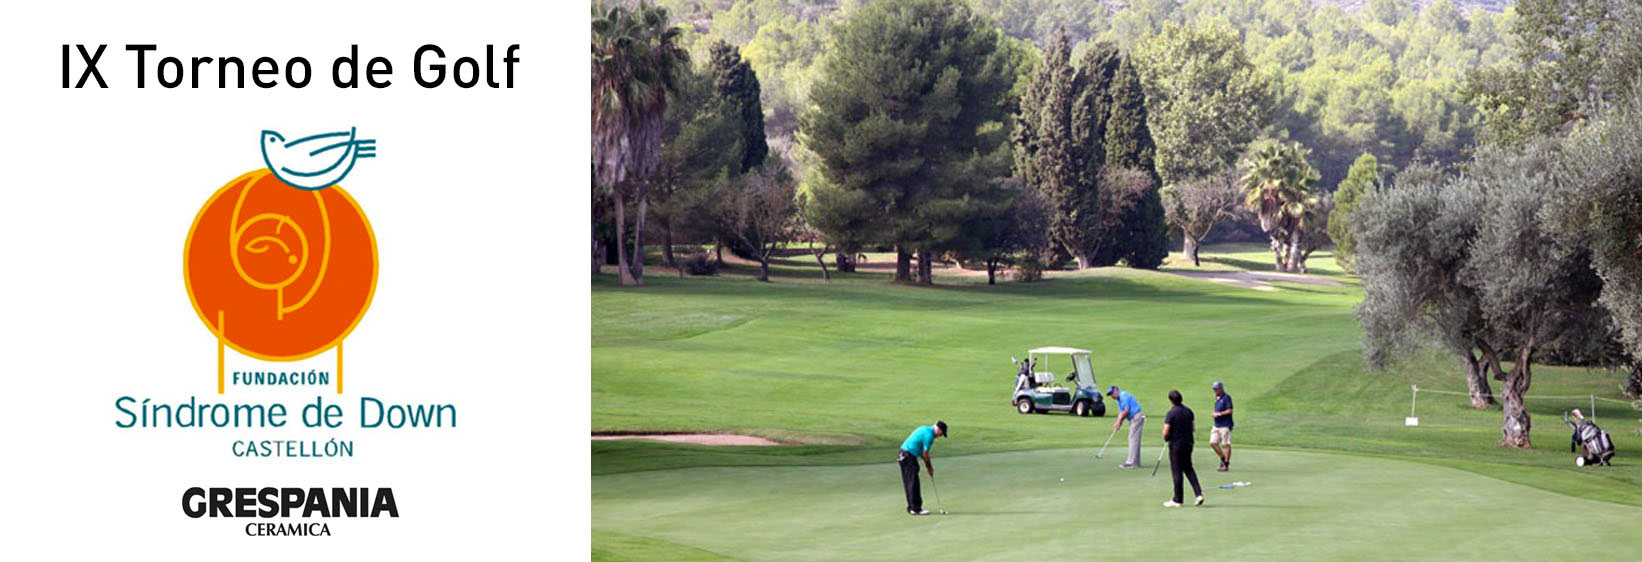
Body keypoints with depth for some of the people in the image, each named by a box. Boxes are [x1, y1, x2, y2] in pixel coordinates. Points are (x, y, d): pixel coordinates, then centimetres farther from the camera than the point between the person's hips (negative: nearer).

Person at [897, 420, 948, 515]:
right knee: (913, 484, -7)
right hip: (909, 456, -10)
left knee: (908, 483, 12)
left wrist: (928, 464, 17)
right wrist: (930, 467, 3)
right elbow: (925, 454, -10)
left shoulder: (924, 429, 17)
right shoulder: (929, 435, -13)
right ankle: (915, 508, -7)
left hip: (903, 453, 10)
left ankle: (911, 508, 16)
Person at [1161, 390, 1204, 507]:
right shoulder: (1188, 411, 4)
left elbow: (1166, 432, -18)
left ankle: (1177, 500, 8)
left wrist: (1166, 439, 3)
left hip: (1176, 444, -6)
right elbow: (1193, 428, 11)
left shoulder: (1171, 413, -17)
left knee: (1177, 471, 2)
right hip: (1188, 443, 6)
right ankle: (1198, 493, 3)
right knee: (1188, 468, 17)